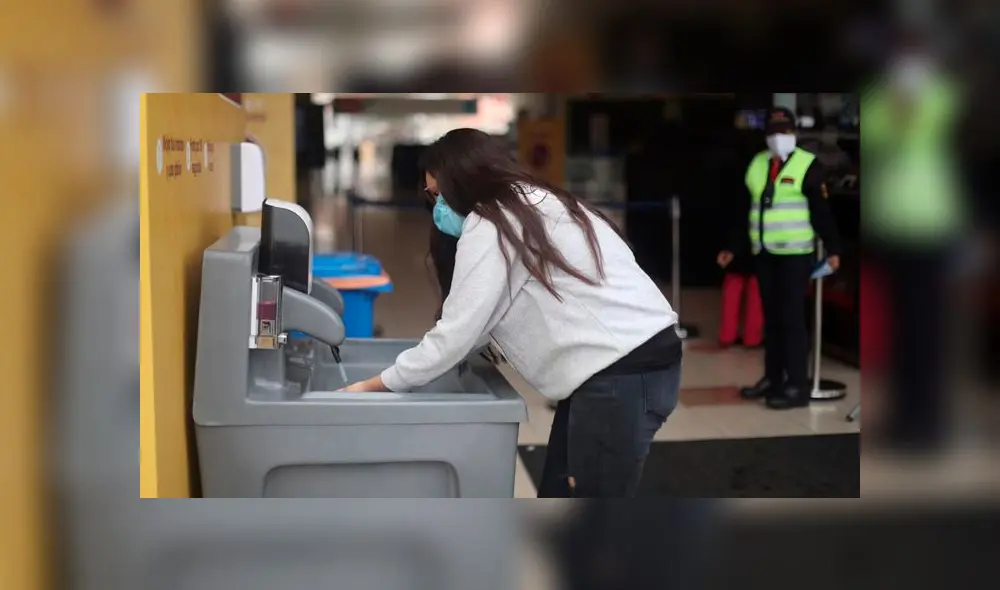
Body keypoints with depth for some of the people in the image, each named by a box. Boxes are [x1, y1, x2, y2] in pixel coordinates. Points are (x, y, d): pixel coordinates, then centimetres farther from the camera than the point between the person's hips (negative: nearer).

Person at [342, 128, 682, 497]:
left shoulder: (490, 225, -9)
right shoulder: (532, 203, 20)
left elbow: (457, 332, -11)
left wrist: (375, 384, -2)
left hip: (623, 371, -10)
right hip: (638, 359, 10)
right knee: (557, 495, 16)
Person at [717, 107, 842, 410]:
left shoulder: (807, 165, -5)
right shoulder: (757, 164, 12)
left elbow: (821, 211, -9)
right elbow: (746, 210, 17)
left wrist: (832, 249, -15)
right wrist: (733, 248, 16)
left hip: (795, 254, -6)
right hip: (764, 254, 6)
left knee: (791, 318, -6)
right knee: (771, 318, 12)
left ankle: (797, 386, -1)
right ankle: (772, 379, 22)